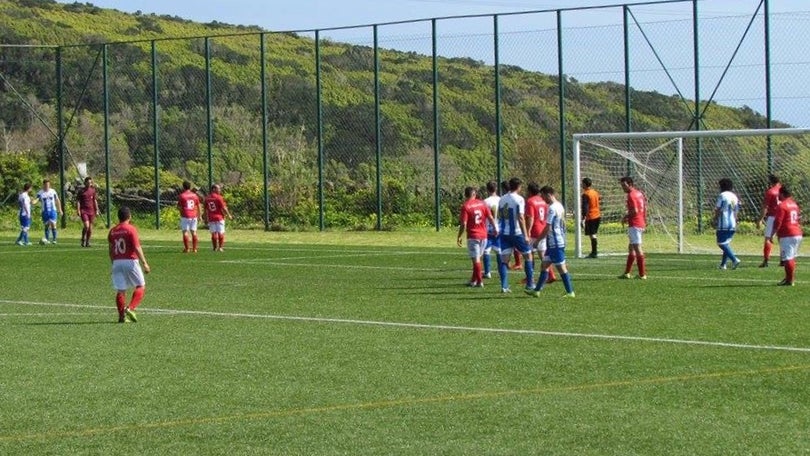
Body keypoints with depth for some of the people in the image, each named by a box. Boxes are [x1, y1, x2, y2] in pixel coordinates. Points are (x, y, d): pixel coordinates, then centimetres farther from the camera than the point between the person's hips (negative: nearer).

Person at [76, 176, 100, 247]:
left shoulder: (93, 190, 10)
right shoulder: (81, 191, -1)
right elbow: (78, 201, -1)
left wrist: (96, 210, 12)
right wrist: (78, 211, -9)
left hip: (91, 211, 4)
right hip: (83, 211, -4)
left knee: (90, 227, 4)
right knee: (86, 226, -17)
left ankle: (87, 241, 15)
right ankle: (83, 239, 4)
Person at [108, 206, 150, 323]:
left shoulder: (112, 231, 8)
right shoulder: (131, 229, -8)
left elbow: (111, 250, 12)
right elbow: (137, 248, -14)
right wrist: (144, 263, -10)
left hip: (117, 262, 5)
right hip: (130, 261, -5)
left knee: (120, 290, 8)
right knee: (141, 286, 6)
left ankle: (122, 316, 5)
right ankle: (130, 308, -11)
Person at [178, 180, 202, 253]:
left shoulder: (181, 196, -5)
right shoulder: (195, 195, 7)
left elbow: (179, 207, -6)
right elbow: (198, 207, 11)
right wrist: (199, 216, 19)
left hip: (185, 216, -4)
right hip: (194, 216, 4)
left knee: (185, 232, 0)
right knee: (193, 232, 9)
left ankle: (186, 249, -4)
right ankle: (194, 248, 8)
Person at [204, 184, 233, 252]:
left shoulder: (207, 198, 5)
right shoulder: (219, 198, -10)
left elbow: (206, 210, 9)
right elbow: (223, 208, -10)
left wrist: (206, 219, 17)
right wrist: (229, 215, 1)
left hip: (211, 219, 4)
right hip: (219, 218, -4)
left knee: (214, 233, 7)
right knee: (221, 233, 3)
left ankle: (215, 248, 6)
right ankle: (220, 247, 0)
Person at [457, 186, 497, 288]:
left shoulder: (465, 206, -10)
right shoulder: (482, 203, 3)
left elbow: (463, 224, -14)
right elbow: (491, 218, 3)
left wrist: (459, 237, -5)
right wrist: (495, 229, 18)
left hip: (472, 236, -5)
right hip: (483, 235, 5)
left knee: (476, 259, -1)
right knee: (477, 258, 16)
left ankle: (480, 281, -2)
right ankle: (474, 279, 24)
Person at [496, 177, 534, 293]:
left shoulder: (502, 199, 8)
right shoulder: (519, 199, -10)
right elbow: (520, 218, -17)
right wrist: (525, 235, -16)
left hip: (504, 232, 5)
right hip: (517, 232, -5)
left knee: (504, 259, 3)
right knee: (528, 255, 12)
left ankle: (504, 286, -6)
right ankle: (530, 284, 14)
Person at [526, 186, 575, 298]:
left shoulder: (552, 208, -18)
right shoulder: (560, 206, 12)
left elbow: (547, 228, -19)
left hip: (555, 243, -10)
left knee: (561, 268, -4)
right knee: (544, 265, 13)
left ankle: (570, 292, 1)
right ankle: (537, 290, 17)